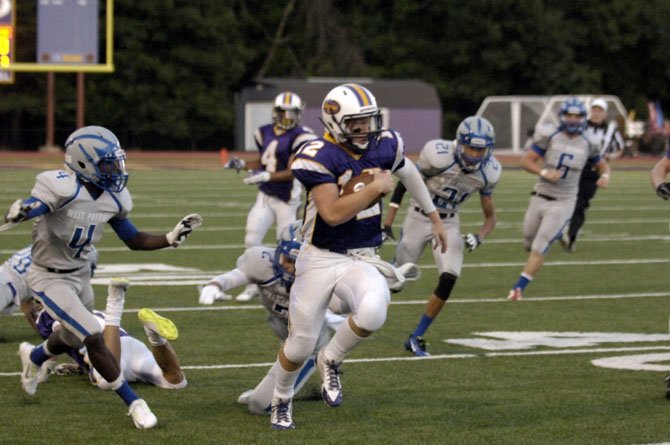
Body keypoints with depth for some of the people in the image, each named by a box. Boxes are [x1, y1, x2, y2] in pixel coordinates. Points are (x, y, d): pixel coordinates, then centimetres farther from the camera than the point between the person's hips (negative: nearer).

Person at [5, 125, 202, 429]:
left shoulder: (113, 198, -6)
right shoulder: (62, 188, -28)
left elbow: (135, 241, 5)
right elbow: (22, 212, -34)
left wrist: (171, 238, -9)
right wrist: (19, 213, -59)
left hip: (80, 274, 8)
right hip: (50, 278, -8)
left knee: (73, 339, 25)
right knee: (94, 339, -14)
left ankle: (33, 357, 58)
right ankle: (134, 404, 0)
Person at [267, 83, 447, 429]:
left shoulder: (385, 146, -2)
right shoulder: (319, 157, -19)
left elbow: (408, 173, 21)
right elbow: (333, 213, -26)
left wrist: (434, 217, 28)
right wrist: (377, 187, -21)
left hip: (360, 260, 3)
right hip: (320, 259, -3)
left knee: (373, 312, -30)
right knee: (300, 345, 5)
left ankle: (330, 361, 0)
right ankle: (281, 402, 37)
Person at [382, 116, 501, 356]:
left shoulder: (487, 172, -13)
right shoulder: (439, 155, -27)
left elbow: (490, 217, 0)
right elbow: (405, 182, -12)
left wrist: (478, 237, -21)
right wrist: (388, 220, -11)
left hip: (448, 223, 3)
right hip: (419, 218, -3)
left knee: (448, 280, -15)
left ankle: (416, 338, 0)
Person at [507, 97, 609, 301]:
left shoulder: (587, 145, 0)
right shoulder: (549, 138, -7)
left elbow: (602, 165, 16)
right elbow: (526, 161, -6)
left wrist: (605, 175, -7)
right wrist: (544, 173, -24)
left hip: (563, 203, -1)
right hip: (540, 198, 1)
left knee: (539, 247, -13)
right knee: (529, 244, 15)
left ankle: (519, 287, -8)